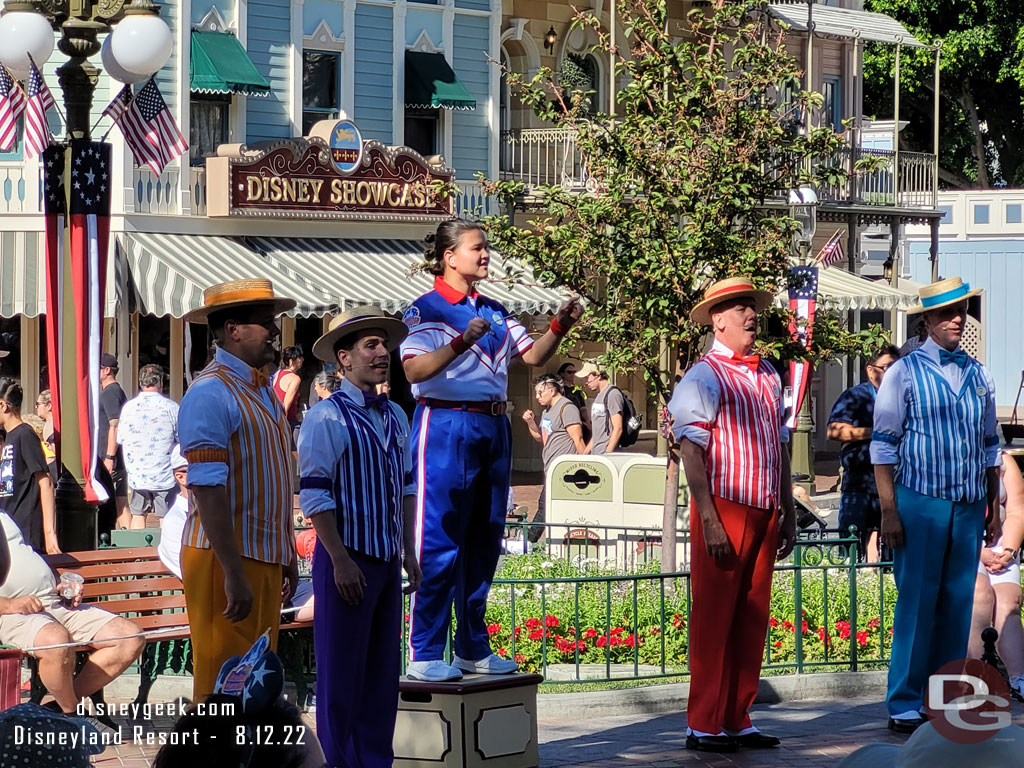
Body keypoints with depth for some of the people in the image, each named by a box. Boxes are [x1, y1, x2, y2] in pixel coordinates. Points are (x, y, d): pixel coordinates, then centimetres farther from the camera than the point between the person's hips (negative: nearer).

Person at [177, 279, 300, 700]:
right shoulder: (210, 393, -14)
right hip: (225, 558, -9)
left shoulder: (264, 391, 15)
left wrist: (286, 555, 22)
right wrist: (233, 573, -24)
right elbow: (208, 491, -21)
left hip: (265, 558, 9)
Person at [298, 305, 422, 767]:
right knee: (342, 672, -2)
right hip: (348, 560, -7)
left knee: (384, 670, 10)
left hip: (387, 560, 7)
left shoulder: (395, 417, 12)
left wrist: (409, 552, 14)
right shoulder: (327, 418, -11)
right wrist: (341, 561, -17)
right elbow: (314, 496, -14)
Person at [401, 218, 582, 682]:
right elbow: (414, 370, -18)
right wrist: (461, 343, -29)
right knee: (439, 541, -8)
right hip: (446, 426, -7)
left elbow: (533, 355, 14)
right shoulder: (428, 309, -5)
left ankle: (473, 648, 18)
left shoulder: (494, 312, 17)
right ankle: (424, 655, -4)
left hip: (493, 428, 7)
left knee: (484, 541, 10)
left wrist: (559, 327, -3)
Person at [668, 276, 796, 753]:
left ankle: (737, 720, 15)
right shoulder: (705, 376, -6)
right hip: (725, 507, -7)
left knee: (752, 620, 8)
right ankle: (704, 726, 1)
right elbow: (691, 450, -11)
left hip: (765, 512, 7)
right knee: (714, 619, -3)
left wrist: (787, 513, 19)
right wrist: (708, 521, -17)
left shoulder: (768, 375, 16)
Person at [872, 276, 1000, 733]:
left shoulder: (978, 376, 13)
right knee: (917, 605, -6)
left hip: (969, 507, 5)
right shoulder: (904, 373, -1)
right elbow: (883, 445, -3)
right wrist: (889, 511, -9)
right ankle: (904, 705, -1)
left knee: (958, 605, 5)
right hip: (920, 504, -5)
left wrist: (994, 510, 15)